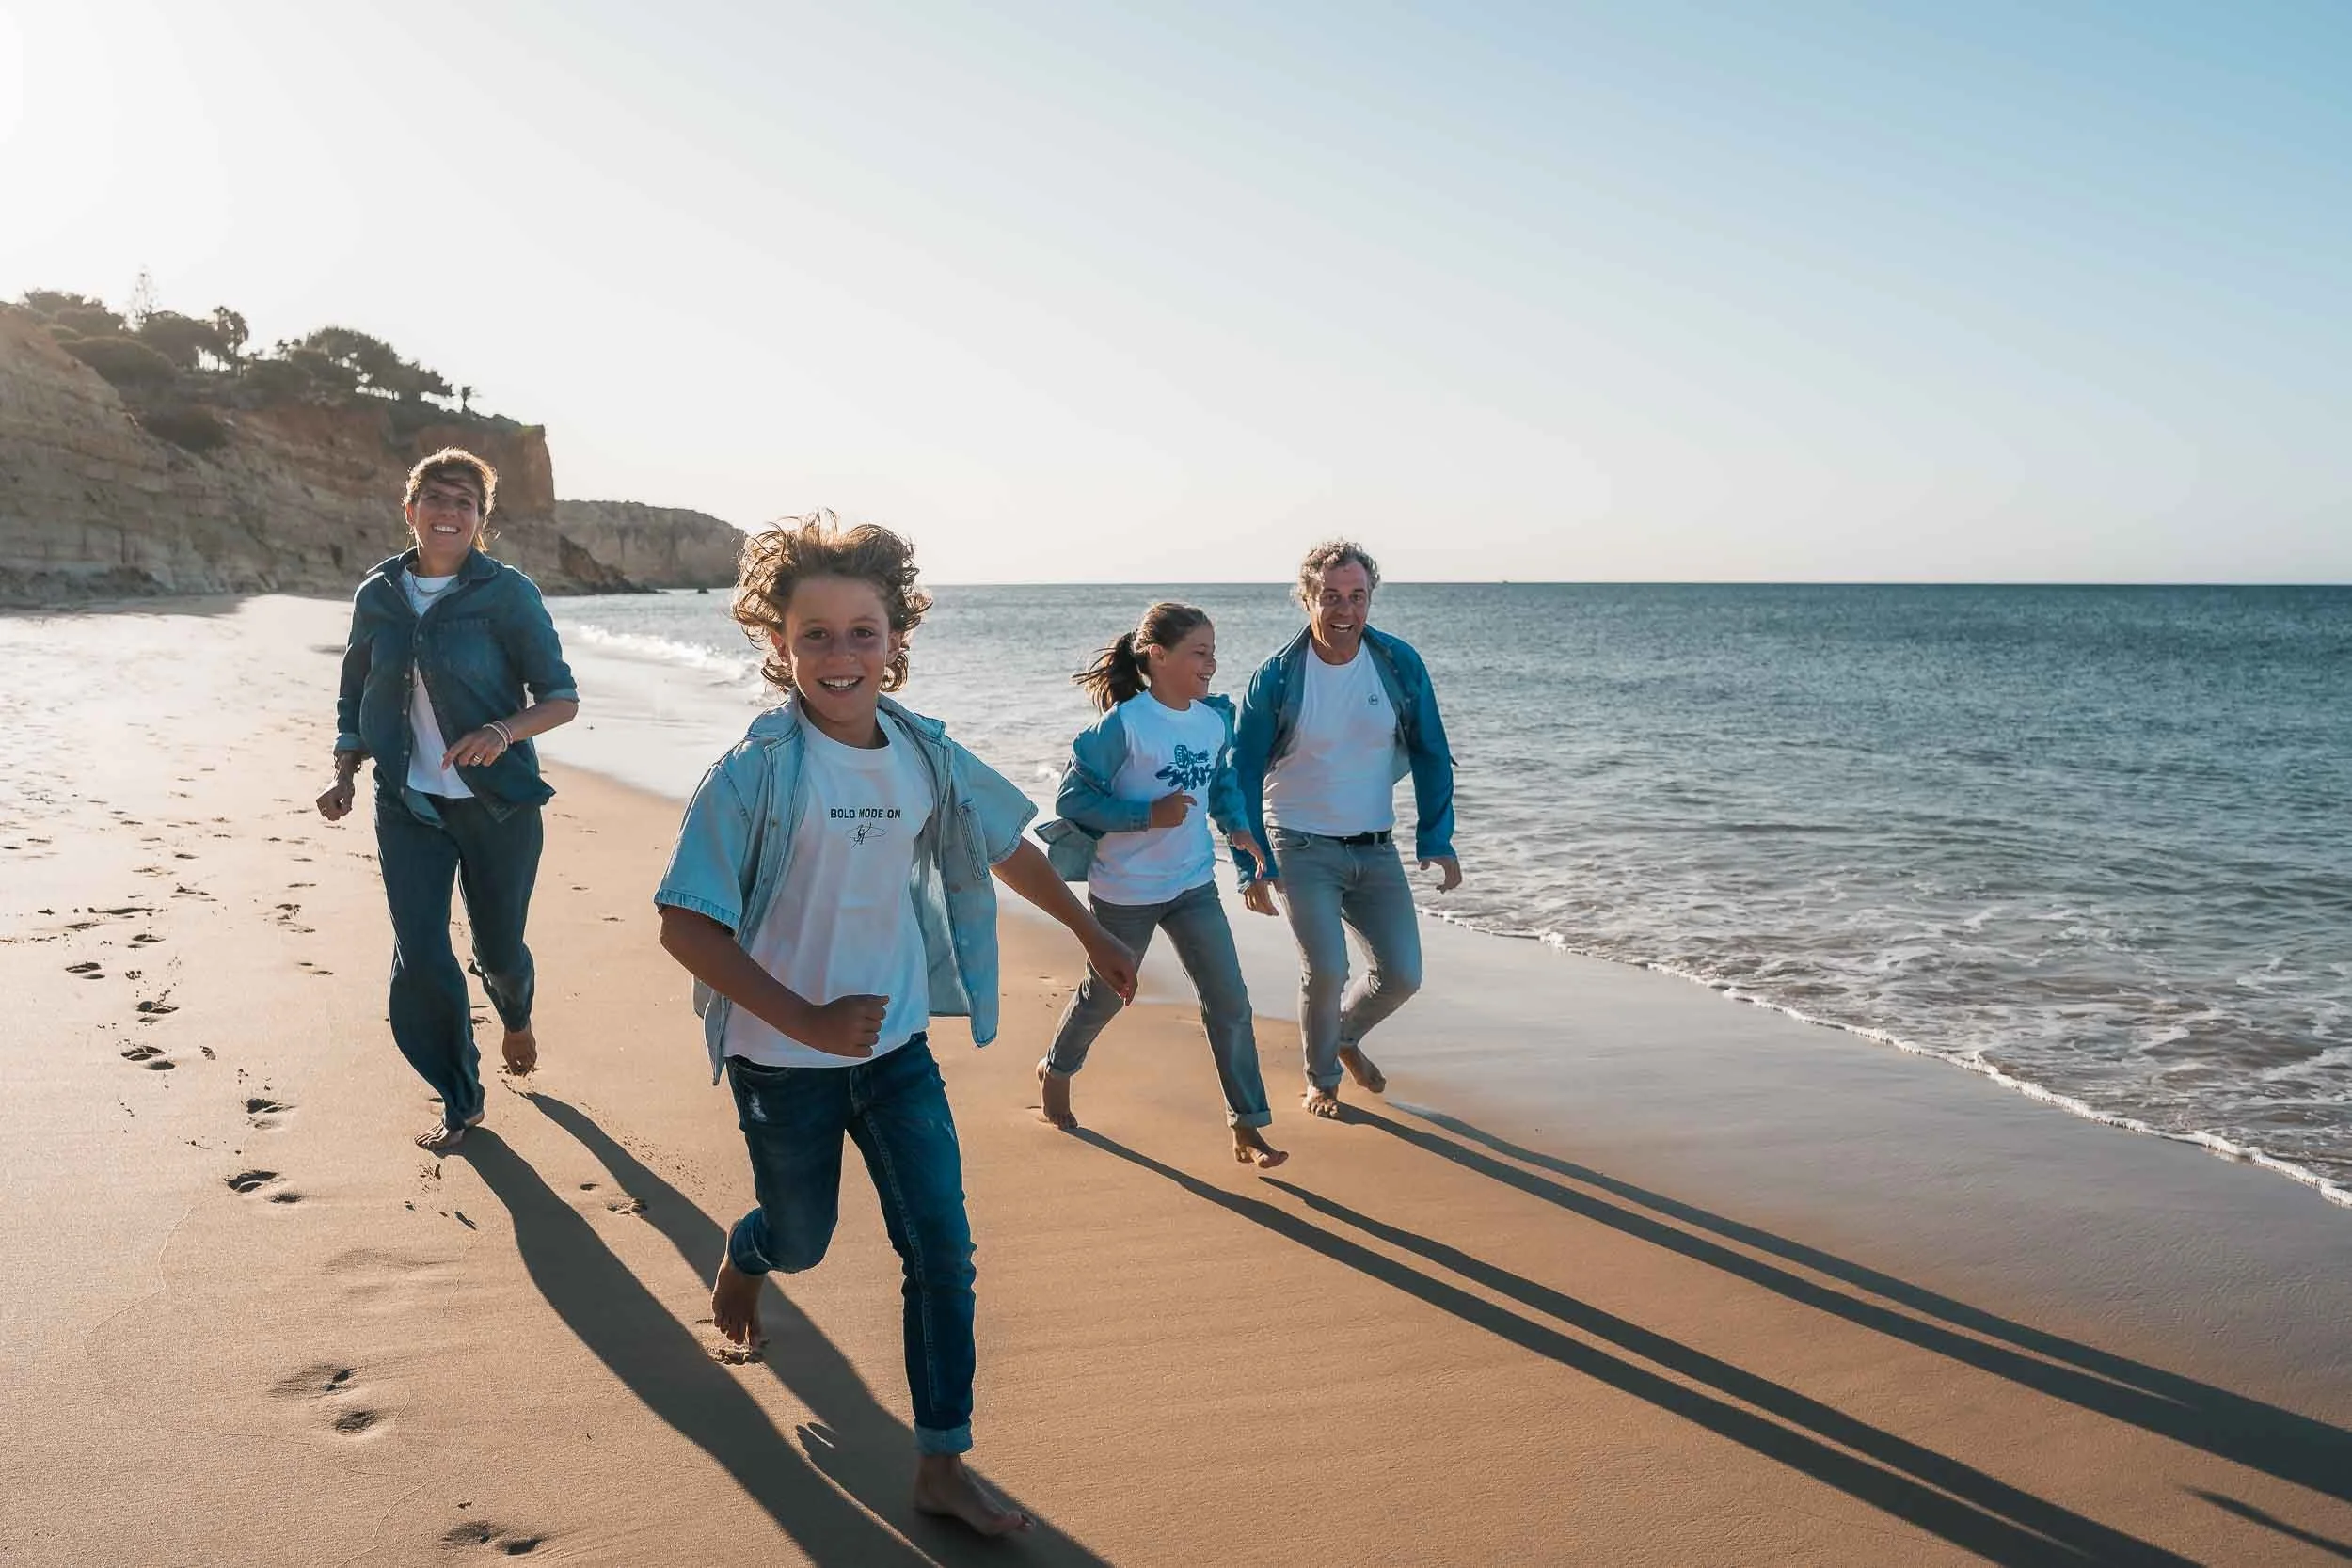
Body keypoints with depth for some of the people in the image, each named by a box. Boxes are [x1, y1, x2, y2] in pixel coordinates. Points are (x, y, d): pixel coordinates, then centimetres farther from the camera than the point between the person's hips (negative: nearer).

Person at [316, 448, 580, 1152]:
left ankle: (516, 1018, 49)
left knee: (499, 947, 11)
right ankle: (461, 1101, 17)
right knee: (419, 961, -4)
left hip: (498, 803, -2)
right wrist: (344, 776, 0)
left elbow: (561, 698, -9)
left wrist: (504, 730, -27)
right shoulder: (378, 596, 3)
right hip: (408, 804, 2)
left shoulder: (508, 592, -8)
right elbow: (353, 700, 14)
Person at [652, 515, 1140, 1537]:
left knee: (942, 1253, 0)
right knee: (802, 1239, 18)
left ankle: (942, 1464, 15)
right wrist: (806, 1020, -29)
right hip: (784, 1060, -3)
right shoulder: (757, 771, -19)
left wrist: (1090, 931, 20)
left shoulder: (925, 753, -6)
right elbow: (684, 926, -21)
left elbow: (1004, 846, 12)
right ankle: (742, 1260, 56)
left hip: (897, 1045, 3)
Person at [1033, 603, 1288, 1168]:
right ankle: (1057, 1069, 47)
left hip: (1194, 887, 5)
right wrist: (1149, 815, -26)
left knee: (1230, 1001, -3)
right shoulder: (1123, 725, -20)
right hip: (1125, 892, -5)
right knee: (1106, 995, 16)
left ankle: (1247, 1129, 5)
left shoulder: (1215, 721, -2)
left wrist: (1236, 825, -1)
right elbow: (1072, 798, -18)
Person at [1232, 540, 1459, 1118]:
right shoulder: (1277, 677, -12)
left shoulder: (1401, 664, -4)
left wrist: (1436, 840, -2)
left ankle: (1346, 1037, 36)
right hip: (1301, 849, -3)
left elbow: (1431, 757, 4)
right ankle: (1321, 1081, 16)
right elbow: (1244, 774, -5)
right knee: (1326, 971, -12)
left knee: (1402, 974, 2)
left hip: (1376, 849, 4)